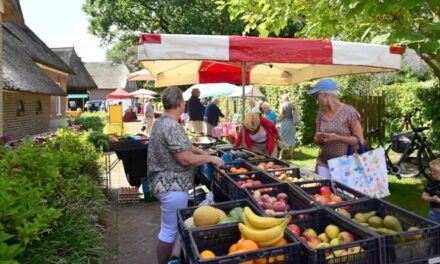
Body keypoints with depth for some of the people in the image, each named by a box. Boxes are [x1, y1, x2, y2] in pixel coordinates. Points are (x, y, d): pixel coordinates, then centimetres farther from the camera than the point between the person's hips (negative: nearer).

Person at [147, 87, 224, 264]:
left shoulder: (161, 122, 9)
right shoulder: (172, 126, -24)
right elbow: (185, 159, -26)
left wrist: (203, 152, 15)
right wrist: (210, 158, -12)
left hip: (166, 183, 11)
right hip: (172, 186, -11)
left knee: (175, 226, 23)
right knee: (170, 230, 6)